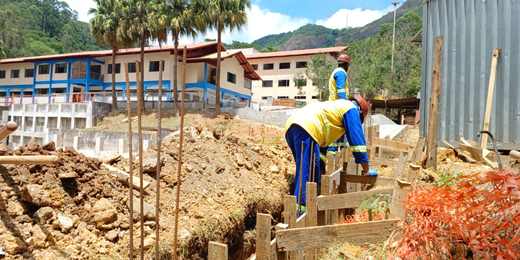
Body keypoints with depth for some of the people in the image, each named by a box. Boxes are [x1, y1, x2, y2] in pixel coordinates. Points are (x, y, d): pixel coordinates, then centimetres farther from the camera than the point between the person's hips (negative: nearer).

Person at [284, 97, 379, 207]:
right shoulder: (351, 109, 16)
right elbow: (357, 141, 9)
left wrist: (322, 172, 45)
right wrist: (367, 170, 18)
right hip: (306, 128, -9)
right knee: (306, 177, -11)